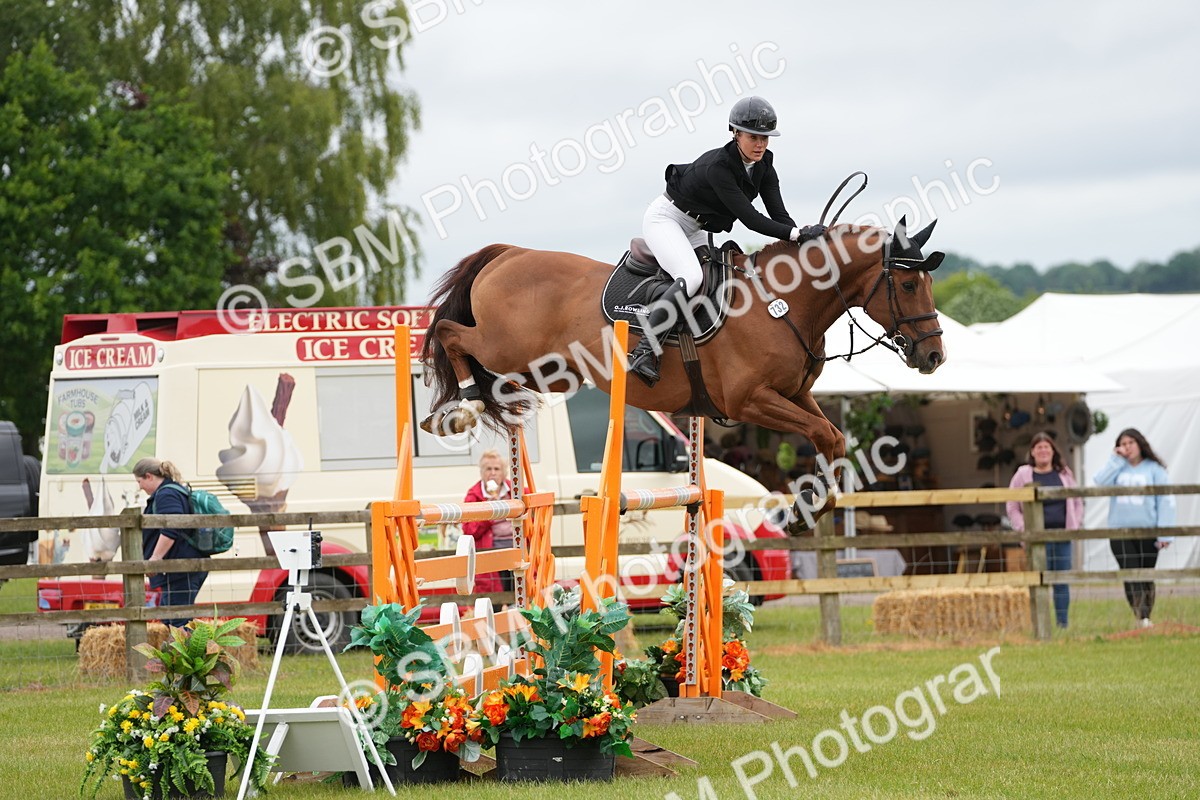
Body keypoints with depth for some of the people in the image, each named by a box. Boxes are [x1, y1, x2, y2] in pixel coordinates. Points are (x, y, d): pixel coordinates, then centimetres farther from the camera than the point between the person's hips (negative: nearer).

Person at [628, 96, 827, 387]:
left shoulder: (764, 165, -8)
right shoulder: (718, 166, -32)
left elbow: (779, 214, -11)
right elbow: (750, 218, -36)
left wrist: (803, 239, -27)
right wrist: (798, 233, -43)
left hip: (695, 230, 9)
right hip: (665, 218, -9)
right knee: (691, 277, -30)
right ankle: (644, 351, -31)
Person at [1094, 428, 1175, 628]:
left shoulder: (1154, 469, 2)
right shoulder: (1117, 467, 11)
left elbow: (1165, 501, -2)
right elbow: (1101, 482, -8)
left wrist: (1165, 533, -9)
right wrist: (1116, 460, -5)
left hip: (1148, 530, -1)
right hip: (1120, 531, 1)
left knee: (1146, 576, 7)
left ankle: (1146, 618, 17)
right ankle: (1141, 617, -15)